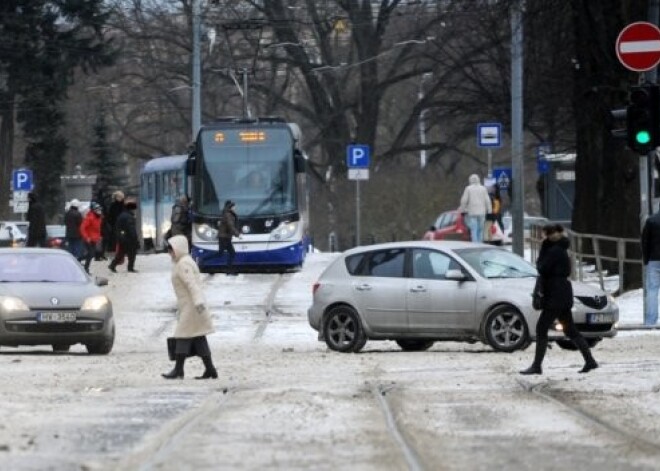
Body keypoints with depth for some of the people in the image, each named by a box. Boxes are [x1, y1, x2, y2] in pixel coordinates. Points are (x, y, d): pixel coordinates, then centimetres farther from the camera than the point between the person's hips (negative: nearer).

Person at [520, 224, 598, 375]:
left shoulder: (554, 251, -15)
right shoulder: (560, 249, 16)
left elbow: (542, 269, -18)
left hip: (555, 296, -10)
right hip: (563, 296, 10)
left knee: (541, 329, -7)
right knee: (570, 330, 12)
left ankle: (537, 366, -8)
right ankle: (590, 361, 11)